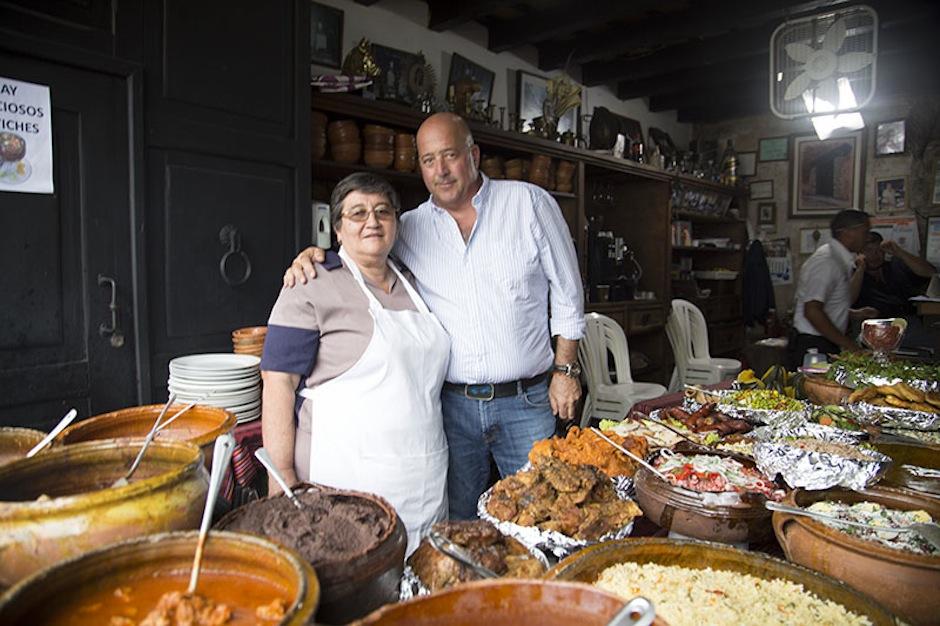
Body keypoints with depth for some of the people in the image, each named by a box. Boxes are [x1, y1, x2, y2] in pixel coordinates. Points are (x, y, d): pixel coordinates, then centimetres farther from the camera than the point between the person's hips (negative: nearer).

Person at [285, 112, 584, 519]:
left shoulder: (529, 203, -2)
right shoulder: (410, 227, 3)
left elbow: (567, 292, 2)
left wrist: (565, 369, 0)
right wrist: (312, 256, -9)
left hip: (526, 403, -1)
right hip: (451, 404, 2)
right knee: (458, 526, 15)